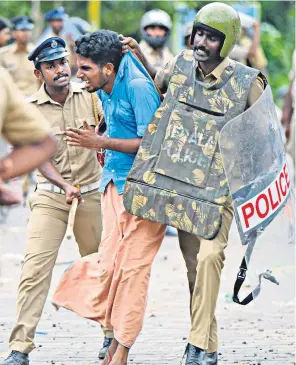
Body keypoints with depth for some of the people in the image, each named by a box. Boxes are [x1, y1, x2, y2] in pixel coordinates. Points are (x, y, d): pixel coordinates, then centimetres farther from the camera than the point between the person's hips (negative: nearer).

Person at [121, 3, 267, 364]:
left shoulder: (247, 82, -8)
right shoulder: (182, 64, 4)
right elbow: (156, 83, 27)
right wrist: (138, 55, 11)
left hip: (220, 186, -4)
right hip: (181, 184, 4)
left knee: (209, 256, -22)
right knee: (193, 266, 7)